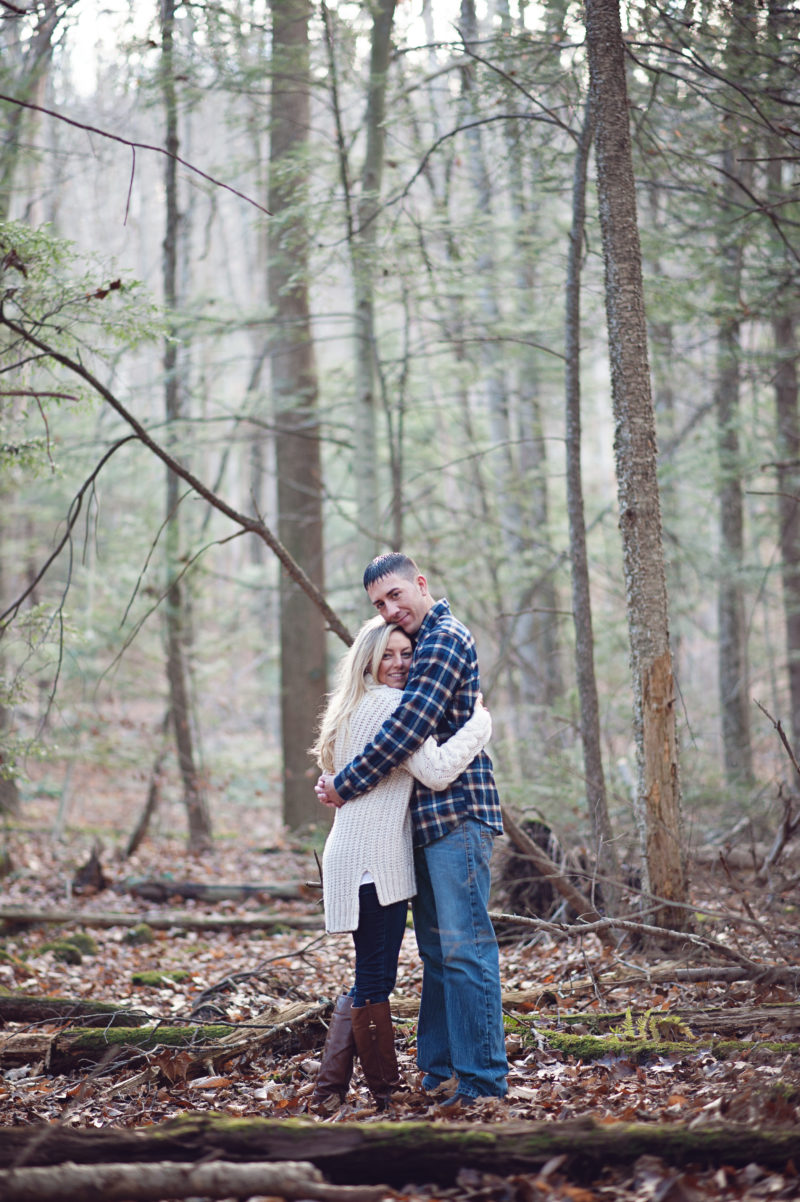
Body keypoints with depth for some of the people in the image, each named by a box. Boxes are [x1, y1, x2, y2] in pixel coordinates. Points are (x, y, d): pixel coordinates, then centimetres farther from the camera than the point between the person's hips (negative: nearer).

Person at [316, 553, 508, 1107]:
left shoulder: (446, 638, -10)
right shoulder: (424, 641, 22)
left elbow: (410, 726, -18)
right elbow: (408, 728, 24)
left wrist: (346, 785, -10)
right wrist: (340, 776, 9)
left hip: (456, 812, -10)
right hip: (430, 817, 10)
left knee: (465, 947, -11)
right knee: (436, 950, 12)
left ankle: (482, 1080, -10)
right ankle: (439, 1071, 17)